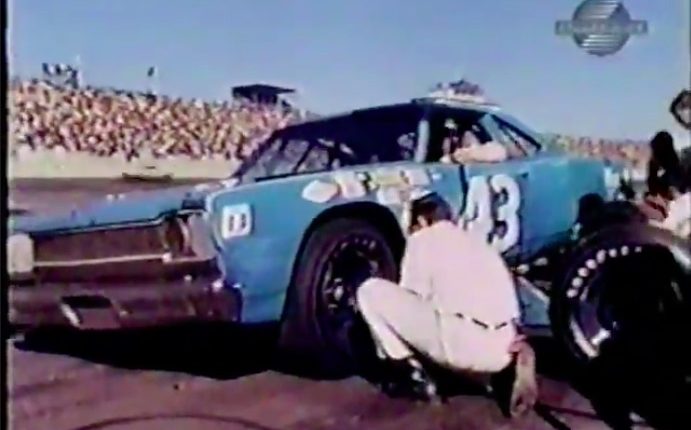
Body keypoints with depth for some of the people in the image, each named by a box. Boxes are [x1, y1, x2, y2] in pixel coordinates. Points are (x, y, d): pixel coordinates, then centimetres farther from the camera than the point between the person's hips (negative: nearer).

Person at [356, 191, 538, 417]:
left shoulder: (423, 239, 10)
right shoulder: (478, 242, 30)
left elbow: (411, 300, 10)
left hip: (461, 344, -7)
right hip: (501, 351, 7)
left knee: (371, 291, 3)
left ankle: (411, 373, 8)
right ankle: (508, 368, 12)